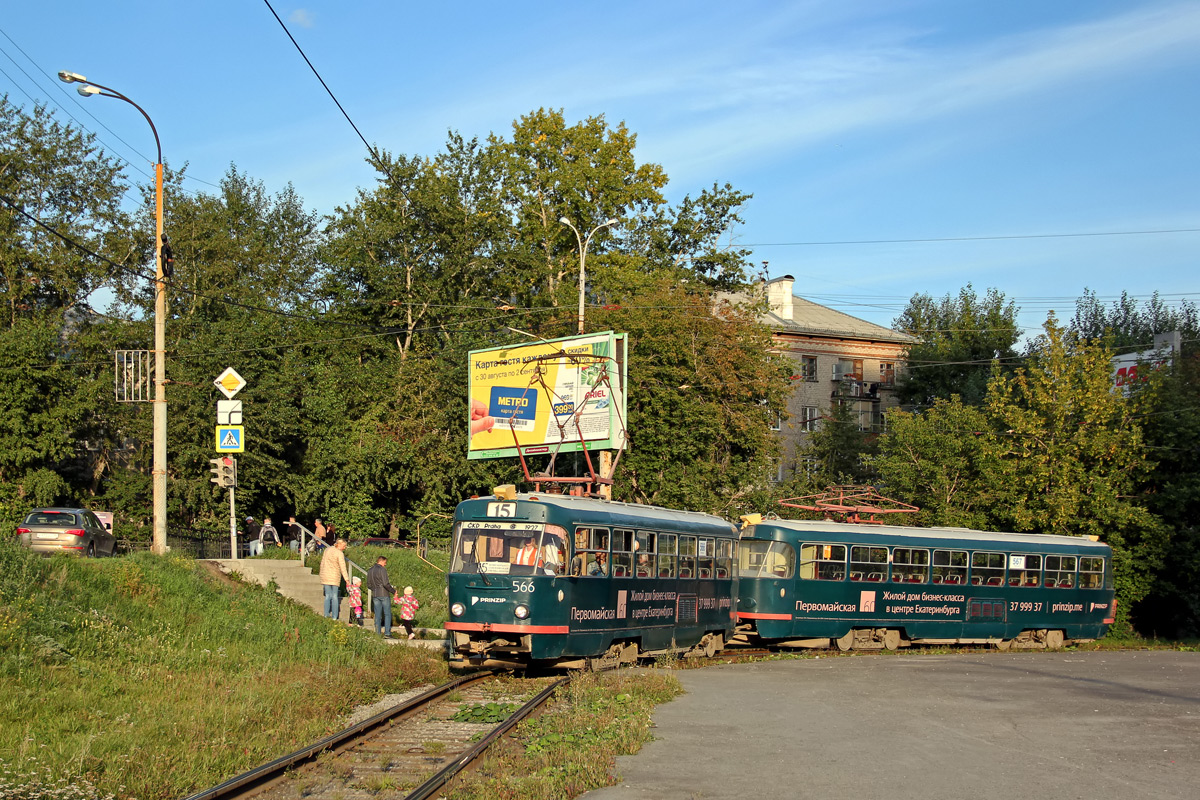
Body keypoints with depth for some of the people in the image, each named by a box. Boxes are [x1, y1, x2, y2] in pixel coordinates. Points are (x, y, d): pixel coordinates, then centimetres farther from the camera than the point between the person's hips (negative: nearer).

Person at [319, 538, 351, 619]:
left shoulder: (327, 549, 4)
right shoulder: (340, 554, -13)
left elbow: (322, 562, 11)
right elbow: (342, 567, -16)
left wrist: (322, 573, 21)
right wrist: (347, 579, -16)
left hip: (325, 575, 4)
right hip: (335, 576, -4)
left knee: (328, 596, 10)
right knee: (334, 596, 4)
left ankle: (326, 615, 4)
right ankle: (334, 617, 2)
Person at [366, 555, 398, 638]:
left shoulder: (370, 571, 11)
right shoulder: (382, 570, -10)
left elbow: (368, 585, 14)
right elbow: (386, 584, -17)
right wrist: (393, 591, -7)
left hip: (375, 595, 6)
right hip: (384, 594, -6)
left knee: (377, 615, 9)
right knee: (387, 614, 1)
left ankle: (378, 633, 7)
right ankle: (387, 633, -4)